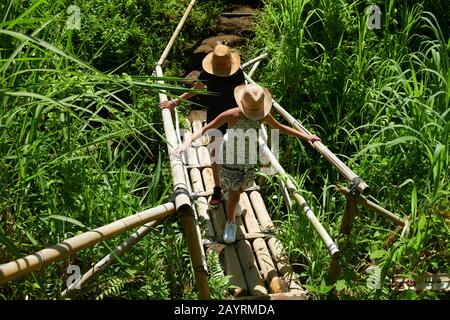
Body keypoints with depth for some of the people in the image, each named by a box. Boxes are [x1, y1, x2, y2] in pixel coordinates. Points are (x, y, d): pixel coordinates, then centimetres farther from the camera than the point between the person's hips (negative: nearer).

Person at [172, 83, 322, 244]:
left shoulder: (263, 116, -17)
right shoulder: (232, 115, -29)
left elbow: (280, 127, -2)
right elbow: (206, 128, -29)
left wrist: (305, 136, -2)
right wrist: (188, 141, -44)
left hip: (248, 159, 5)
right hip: (230, 158, -4)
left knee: (240, 189, 22)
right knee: (234, 194, -1)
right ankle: (230, 224, 24)